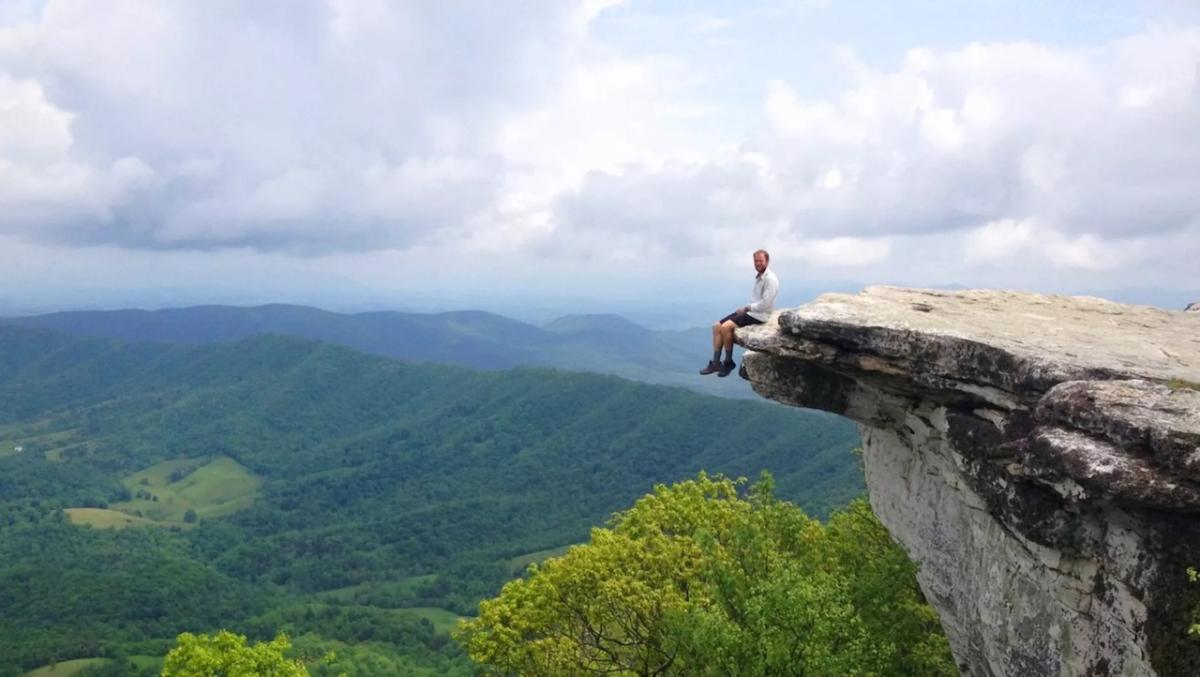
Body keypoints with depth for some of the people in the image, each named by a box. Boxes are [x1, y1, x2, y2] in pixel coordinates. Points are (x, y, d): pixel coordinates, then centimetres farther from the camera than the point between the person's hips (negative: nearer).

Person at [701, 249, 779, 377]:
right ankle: (715, 363, -5)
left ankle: (728, 363, -9)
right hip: (750, 311, 10)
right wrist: (745, 308, 3)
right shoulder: (759, 277, 14)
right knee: (717, 326, -2)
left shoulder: (770, 279, -16)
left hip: (759, 314, -10)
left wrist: (746, 308, -14)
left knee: (726, 327, -24)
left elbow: (765, 303, -23)